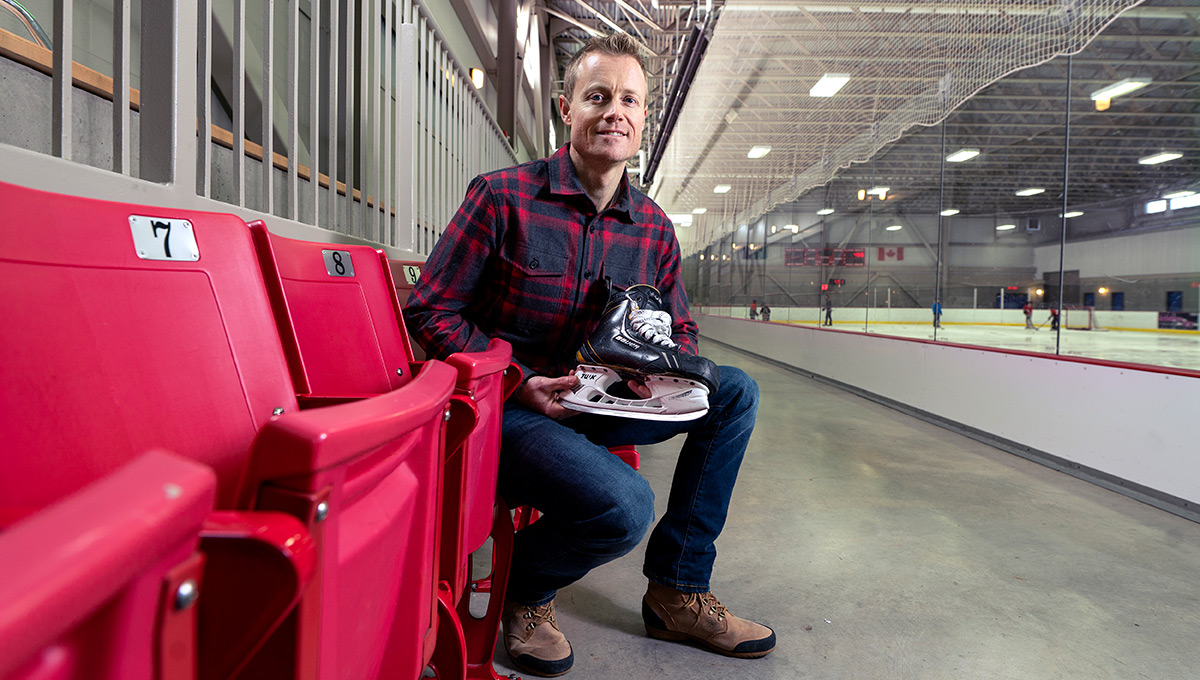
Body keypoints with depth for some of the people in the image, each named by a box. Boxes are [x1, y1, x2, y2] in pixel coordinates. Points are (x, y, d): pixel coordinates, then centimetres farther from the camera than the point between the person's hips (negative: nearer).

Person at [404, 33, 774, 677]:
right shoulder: (503, 196, -10)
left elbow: (681, 330, 14)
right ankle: (523, 588, 7)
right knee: (623, 503, -30)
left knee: (734, 392, -4)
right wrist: (519, 382, -20)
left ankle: (676, 592, 5)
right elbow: (429, 310, -9)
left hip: (598, 403, 6)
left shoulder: (654, 227, 5)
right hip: (506, 408, -6)